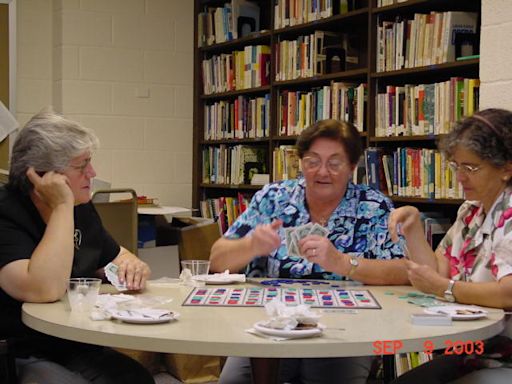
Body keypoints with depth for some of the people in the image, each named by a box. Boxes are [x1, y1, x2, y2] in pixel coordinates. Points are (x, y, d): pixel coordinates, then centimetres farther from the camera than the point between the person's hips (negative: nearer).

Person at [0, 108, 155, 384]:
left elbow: (116, 256, 23)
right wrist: (62, 207, -25)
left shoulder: (81, 207, 8)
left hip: (86, 349, 7)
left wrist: (131, 266, -2)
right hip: (25, 359, -7)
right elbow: (45, 291, -32)